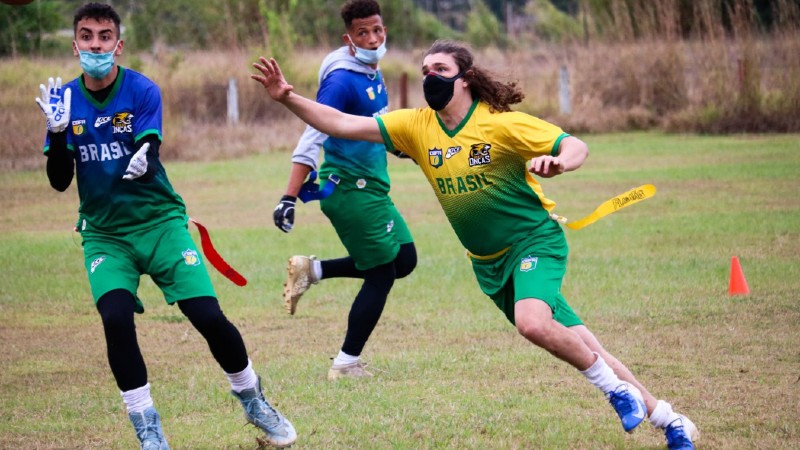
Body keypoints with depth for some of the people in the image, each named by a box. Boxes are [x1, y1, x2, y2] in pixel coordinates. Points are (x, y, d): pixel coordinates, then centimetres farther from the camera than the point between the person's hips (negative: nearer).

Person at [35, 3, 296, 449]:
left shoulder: (142, 91, -8)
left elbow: (151, 156, -20)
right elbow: (60, 181, -3)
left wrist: (144, 164, -44)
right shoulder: (66, 99, -1)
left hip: (159, 223, -1)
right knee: (116, 318, -23)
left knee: (209, 316, -12)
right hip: (104, 234, 1)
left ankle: (252, 400, 17)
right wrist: (58, 132, -20)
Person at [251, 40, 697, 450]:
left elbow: (577, 146, -17)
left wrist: (558, 162, -40)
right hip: (488, 260, 5)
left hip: (534, 240, -5)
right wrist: (288, 98, -18)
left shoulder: (501, 123, -16)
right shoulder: (416, 126, -2)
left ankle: (617, 388, -10)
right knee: (575, 343, 6)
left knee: (532, 322, -33)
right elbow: (343, 124, -7)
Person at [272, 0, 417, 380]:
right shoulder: (342, 81, -18)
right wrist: (289, 198, -29)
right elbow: (311, 139, -24)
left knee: (403, 260, 11)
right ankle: (346, 365, 5)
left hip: (371, 188, 9)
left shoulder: (374, 76, 9)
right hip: (349, 188, -9)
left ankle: (311, 270, 14)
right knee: (382, 273, -4)